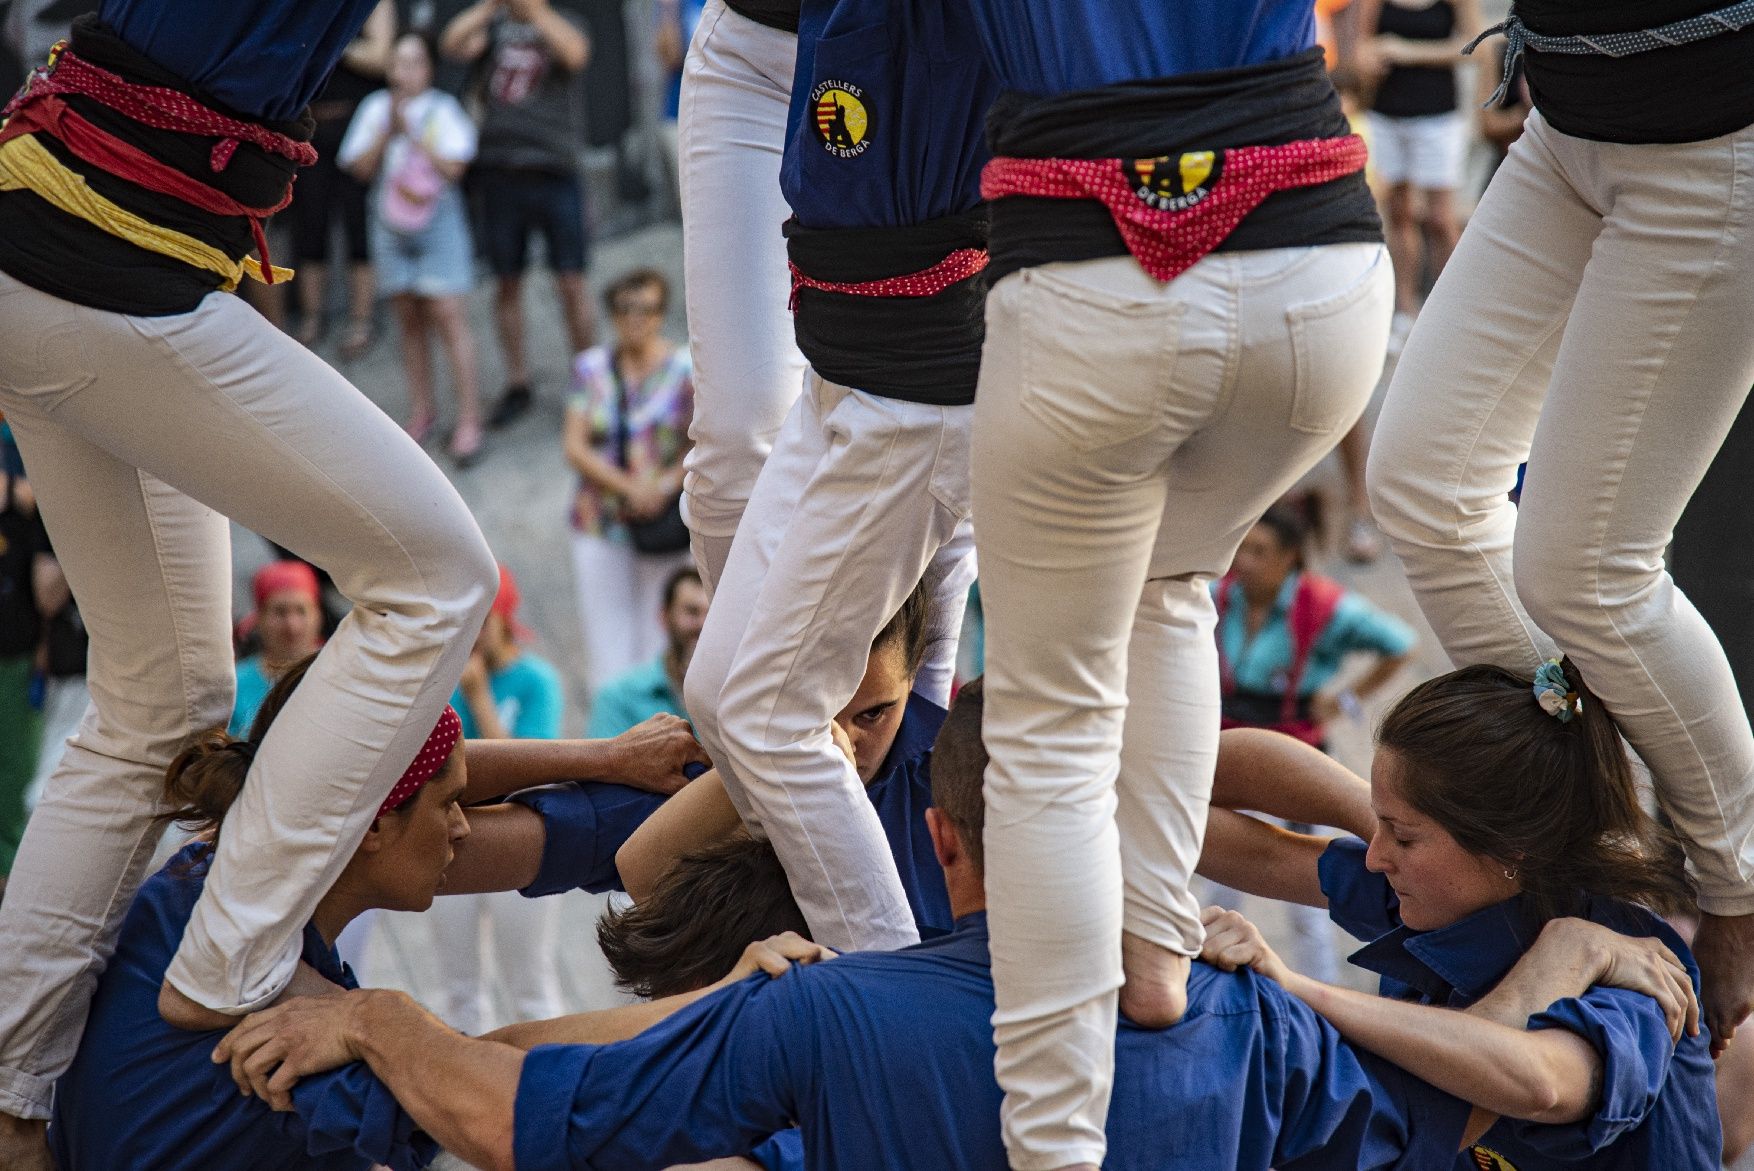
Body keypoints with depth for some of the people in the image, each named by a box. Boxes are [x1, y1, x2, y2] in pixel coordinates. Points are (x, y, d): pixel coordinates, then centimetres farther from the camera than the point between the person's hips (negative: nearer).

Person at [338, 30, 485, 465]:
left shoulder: (443, 110, -3)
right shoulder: (375, 108, 7)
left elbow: (453, 166, -12)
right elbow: (360, 167, 1)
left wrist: (412, 133, -15)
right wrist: (388, 131, -11)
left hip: (438, 222, -4)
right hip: (390, 226, 4)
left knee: (448, 315, -10)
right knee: (408, 319, 8)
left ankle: (468, 419, -11)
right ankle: (421, 409, 18)